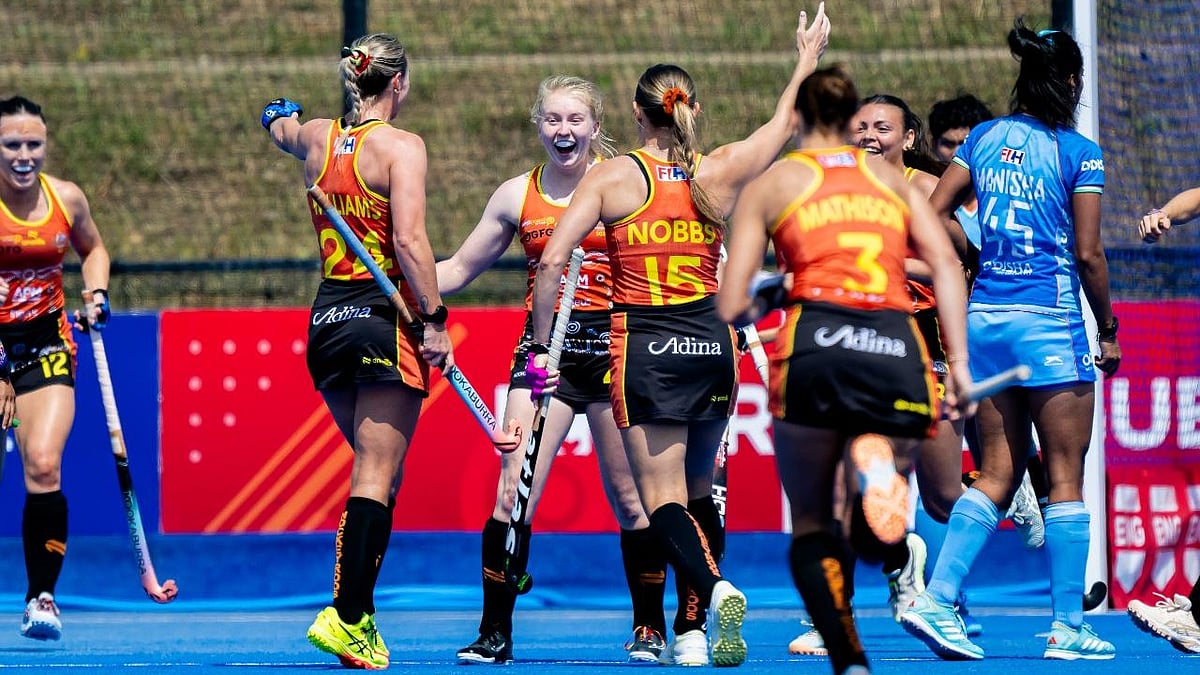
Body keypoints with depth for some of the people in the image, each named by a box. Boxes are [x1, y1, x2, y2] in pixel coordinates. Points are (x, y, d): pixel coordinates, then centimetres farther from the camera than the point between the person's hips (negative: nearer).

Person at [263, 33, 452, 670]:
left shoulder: (315, 138, 9)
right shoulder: (400, 146, -9)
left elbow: (279, 125, 34)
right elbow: (409, 241, -18)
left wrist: (280, 114, 57)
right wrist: (434, 321, -14)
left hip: (327, 321, 6)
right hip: (386, 321, -6)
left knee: (376, 472, 17)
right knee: (376, 481, -7)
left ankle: (360, 612, 13)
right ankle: (345, 616, -17)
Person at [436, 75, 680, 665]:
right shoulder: (516, 196, 7)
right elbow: (457, 270, 14)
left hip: (613, 345, -2)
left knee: (629, 496, 4)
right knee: (513, 492, -9)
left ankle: (650, 628, 19)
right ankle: (495, 633, -3)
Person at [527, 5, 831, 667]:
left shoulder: (613, 175, -4)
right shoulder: (719, 172, 3)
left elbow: (551, 260, -11)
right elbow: (783, 123, 22)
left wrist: (541, 347, -3)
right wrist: (808, 57, 38)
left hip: (645, 347, -3)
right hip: (712, 342, 3)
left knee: (662, 500, -5)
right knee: (697, 492, 19)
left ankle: (715, 588, -32)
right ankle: (693, 631, 15)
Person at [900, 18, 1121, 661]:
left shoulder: (983, 138, 8)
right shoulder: (1079, 154, -7)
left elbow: (931, 216, 5)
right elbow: (1088, 254, -8)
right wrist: (1109, 330, 3)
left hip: (982, 315, 5)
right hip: (1049, 320, -5)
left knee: (998, 474, 11)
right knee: (1065, 476, 2)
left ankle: (936, 598, -2)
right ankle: (1068, 626, 4)